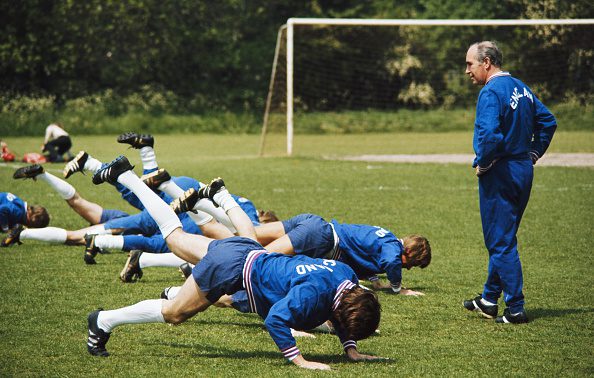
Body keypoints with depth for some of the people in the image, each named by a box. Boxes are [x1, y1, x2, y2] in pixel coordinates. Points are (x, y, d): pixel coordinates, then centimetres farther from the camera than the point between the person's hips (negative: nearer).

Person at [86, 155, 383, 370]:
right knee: (174, 313, 6)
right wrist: (299, 361, -35)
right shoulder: (313, 294, -33)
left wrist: (351, 349, -1)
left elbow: (338, 313, 9)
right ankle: (104, 322, 16)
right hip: (234, 268, -7)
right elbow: (275, 320, -36)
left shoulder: (347, 275, -9)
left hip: (249, 253, 8)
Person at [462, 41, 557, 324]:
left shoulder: (491, 92, -16)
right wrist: (533, 154, 17)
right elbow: (548, 121, 20)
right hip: (523, 172, 9)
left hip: (499, 174, -9)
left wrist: (481, 164, -14)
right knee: (502, 239, 18)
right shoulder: (521, 88, 12)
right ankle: (489, 299, 28)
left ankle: (515, 308, -3)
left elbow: (490, 135, -29)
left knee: (501, 243, -3)